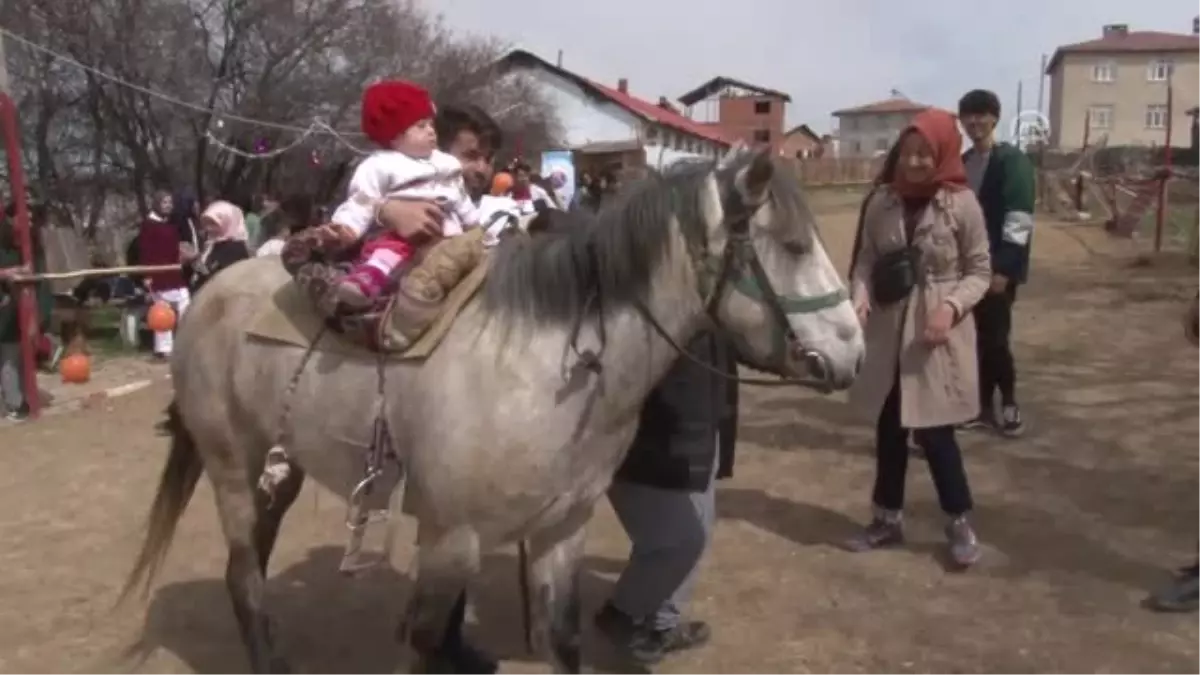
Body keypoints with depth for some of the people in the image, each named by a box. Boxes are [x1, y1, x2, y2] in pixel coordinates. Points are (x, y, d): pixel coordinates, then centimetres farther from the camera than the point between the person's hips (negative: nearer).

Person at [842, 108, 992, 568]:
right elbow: (867, 259, 5)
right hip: (887, 331, 4)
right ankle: (887, 519, 29)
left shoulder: (962, 204, -8)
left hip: (937, 334, -4)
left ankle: (959, 523, 21)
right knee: (889, 429, 13)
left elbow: (979, 271, -4)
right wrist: (860, 296, -15)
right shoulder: (883, 203, 1)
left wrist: (951, 307, -21)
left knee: (933, 431, 0)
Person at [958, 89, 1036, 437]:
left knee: (995, 337, -5)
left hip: (998, 266, -6)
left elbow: (1019, 219, -15)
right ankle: (985, 406, 18)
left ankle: (1009, 402, 14)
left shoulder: (1013, 160, -9)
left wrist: (1003, 268, -20)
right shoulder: (963, 163, 12)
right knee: (978, 338, 9)